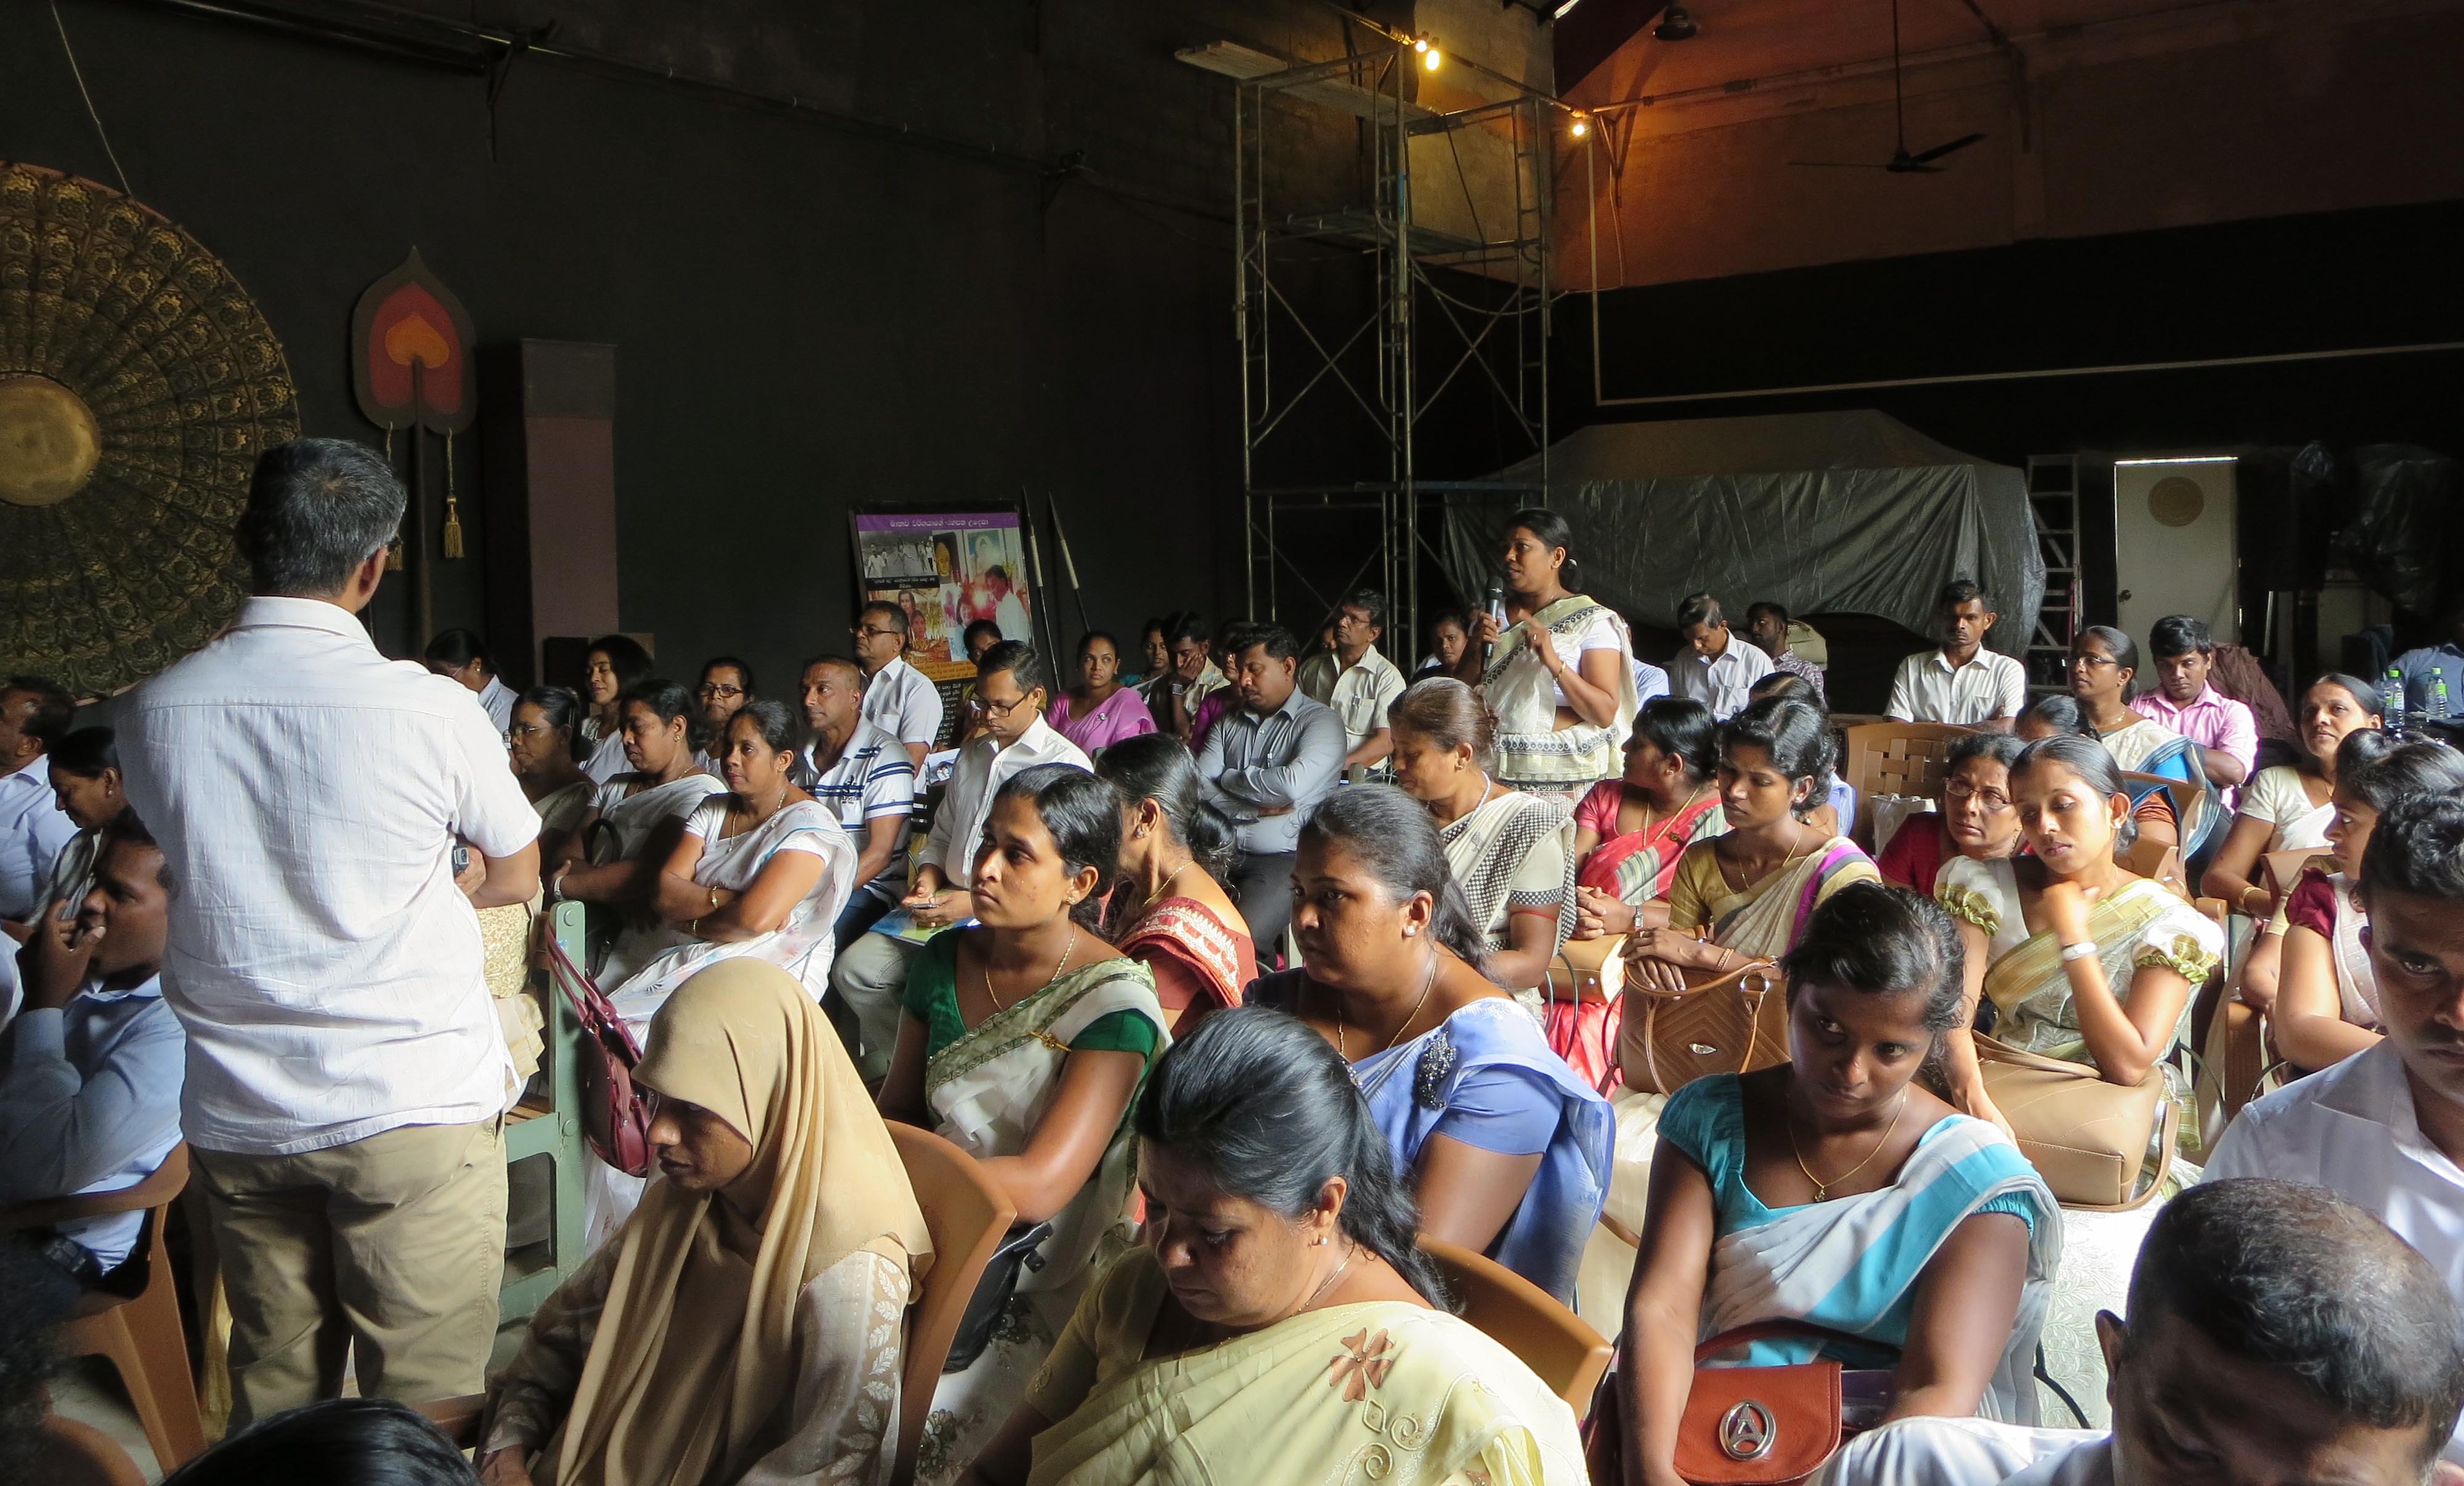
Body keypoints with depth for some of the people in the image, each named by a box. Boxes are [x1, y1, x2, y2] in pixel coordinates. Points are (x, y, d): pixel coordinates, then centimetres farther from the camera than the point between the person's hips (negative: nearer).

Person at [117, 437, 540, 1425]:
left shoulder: (150, 708, -1)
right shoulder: (431, 710, -13)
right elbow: (516, 878, 4)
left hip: (234, 1119, 5)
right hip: (415, 1110, -4)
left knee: (272, 1392, 18)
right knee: (422, 1409, 6)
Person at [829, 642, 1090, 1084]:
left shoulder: (1065, 764, -7)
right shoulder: (972, 755, 20)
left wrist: (975, 904, -19)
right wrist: (929, 877, 3)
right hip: (946, 901, 8)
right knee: (854, 969, -9)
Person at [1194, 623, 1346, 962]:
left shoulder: (1321, 720, 0)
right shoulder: (1229, 724, 17)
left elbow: (1292, 784, -17)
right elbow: (1198, 785, 5)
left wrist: (1229, 777, -1)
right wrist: (1257, 810, -9)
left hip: (1283, 859, -5)